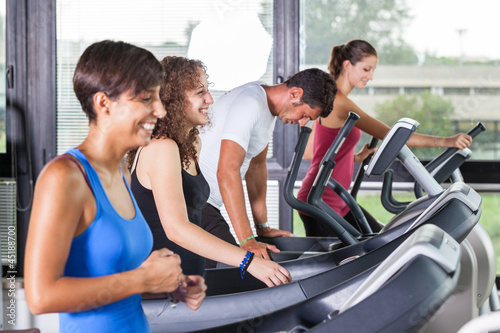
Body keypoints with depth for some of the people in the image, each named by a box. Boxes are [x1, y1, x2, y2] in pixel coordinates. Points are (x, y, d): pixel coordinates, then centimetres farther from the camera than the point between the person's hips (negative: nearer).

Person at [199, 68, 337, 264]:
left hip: (208, 205, 10)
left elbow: (256, 166, 19)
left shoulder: (268, 108, 11)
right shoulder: (249, 104, -20)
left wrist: (263, 227, 15)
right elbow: (227, 172, -28)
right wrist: (246, 240, -30)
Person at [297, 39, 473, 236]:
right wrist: (444, 142, -27)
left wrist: (355, 158, 8)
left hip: (337, 202, 10)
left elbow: (308, 153, 15)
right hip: (319, 203, -10)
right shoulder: (338, 102, -20)